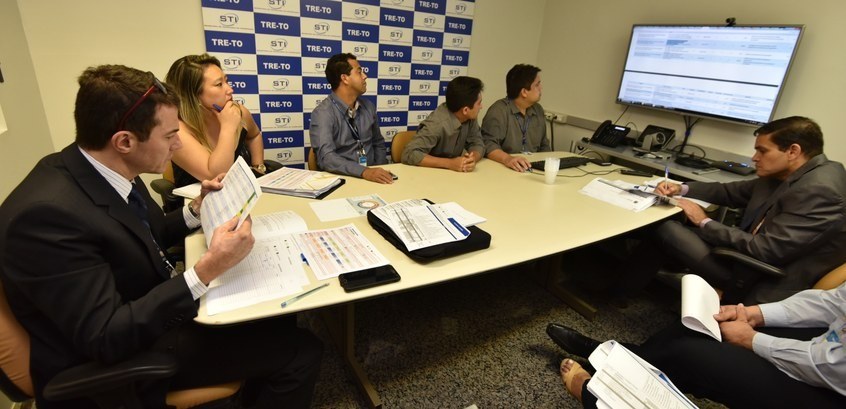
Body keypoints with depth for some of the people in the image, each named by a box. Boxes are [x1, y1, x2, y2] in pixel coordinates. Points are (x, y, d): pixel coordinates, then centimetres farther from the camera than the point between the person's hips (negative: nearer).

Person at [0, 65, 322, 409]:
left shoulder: (108, 172, -4)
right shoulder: (49, 212, -28)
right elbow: (105, 340, -29)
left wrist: (197, 208, -2)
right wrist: (207, 270, -34)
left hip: (156, 306, 8)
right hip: (114, 365, -8)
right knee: (300, 351, -13)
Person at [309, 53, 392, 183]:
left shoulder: (368, 106, 8)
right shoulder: (323, 113, -11)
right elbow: (326, 157, -22)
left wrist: (379, 173, 1)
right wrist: (364, 172, -33)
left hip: (371, 176, 5)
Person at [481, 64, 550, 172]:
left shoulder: (538, 110, 14)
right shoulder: (499, 111, -11)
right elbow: (488, 145, -21)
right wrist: (507, 159, -38)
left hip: (533, 169, 5)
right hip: (502, 168, -5)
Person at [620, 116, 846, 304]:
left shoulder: (819, 190, -22)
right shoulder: (781, 175, 5)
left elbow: (764, 251, -25)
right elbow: (730, 191, 16)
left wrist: (705, 223, -14)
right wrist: (682, 189, 0)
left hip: (764, 284, -9)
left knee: (667, 229, -14)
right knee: (671, 223, 4)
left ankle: (628, 281, 6)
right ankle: (630, 279, 13)